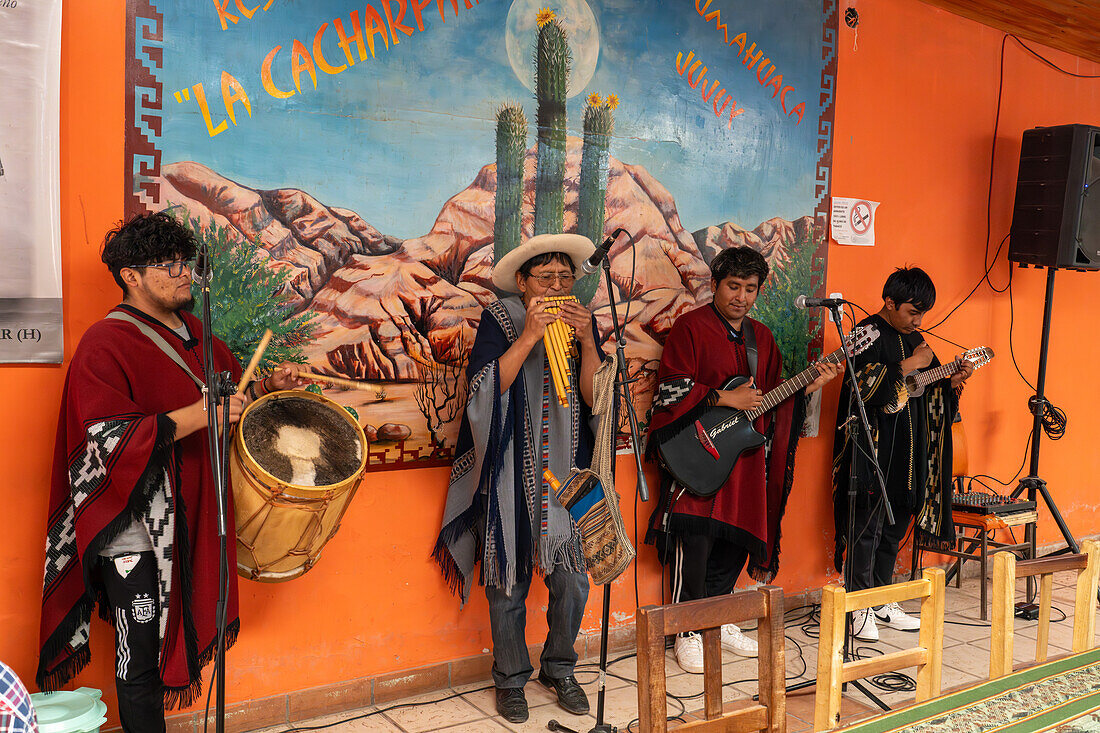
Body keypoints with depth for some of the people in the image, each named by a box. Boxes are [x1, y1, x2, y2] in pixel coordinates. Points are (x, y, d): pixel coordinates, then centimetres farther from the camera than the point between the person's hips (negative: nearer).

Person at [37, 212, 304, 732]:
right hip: (135, 529, -7)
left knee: (171, 638, 16)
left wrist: (268, 385, 5)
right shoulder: (105, 345, -13)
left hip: (190, 516, 7)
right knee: (141, 656, 1)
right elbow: (109, 442, -21)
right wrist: (199, 415, -27)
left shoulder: (191, 330, 12)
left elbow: (231, 385, 26)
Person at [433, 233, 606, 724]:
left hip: (566, 475, 3)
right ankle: (510, 679, 26)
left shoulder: (581, 322, 6)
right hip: (510, 477, -3)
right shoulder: (499, 320, -3)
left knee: (572, 581, 4)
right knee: (508, 583, 7)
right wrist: (530, 335, -22)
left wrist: (586, 342, -14)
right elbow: (485, 389, -17)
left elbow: (595, 398, -1)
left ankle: (559, 669, 27)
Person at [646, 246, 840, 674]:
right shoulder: (690, 327, -6)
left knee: (734, 544, 13)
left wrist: (807, 387, 2)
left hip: (746, 458, 7)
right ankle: (688, 634, 9)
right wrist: (724, 399, -17)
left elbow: (773, 395, 18)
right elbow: (670, 390, -14)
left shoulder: (761, 337, 15)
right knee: (694, 549, -5)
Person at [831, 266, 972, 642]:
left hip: (908, 454, 8)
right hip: (872, 452, -8)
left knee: (894, 529, 13)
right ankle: (860, 608, 7)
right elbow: (861, 385, -23)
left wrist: (953, 381, 1)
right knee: (866, 529, -3)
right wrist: (908, 366, -17)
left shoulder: (915, 340, 15)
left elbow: (928, 394, 20)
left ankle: (882, 603, 24)